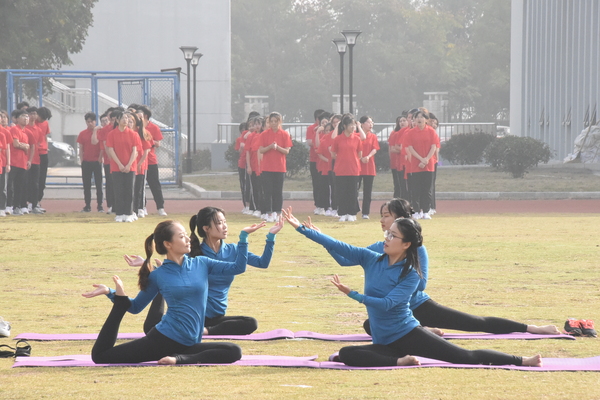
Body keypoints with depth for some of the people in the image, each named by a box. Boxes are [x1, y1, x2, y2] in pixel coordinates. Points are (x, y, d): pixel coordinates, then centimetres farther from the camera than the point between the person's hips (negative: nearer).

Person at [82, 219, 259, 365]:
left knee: (234, 352, -23)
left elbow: (238, 267, 4)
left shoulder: (201, 264, 7)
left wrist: (243, 236, -3)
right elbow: (136, 307, 10)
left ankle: (179, 359, -23)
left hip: (189, 344, 3)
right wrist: (111, 293, -4)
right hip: (163, 338, -3)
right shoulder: (157, 276, 2)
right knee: (100, 355, -12)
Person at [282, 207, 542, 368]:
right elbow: (335, 245, 1)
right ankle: (401, 361, -26)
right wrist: (300, 227, -3)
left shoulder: (411, 275, -10)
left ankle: (522, 361, -10)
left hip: (409, 335, -4)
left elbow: (387, 303, -20)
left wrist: (352, 294, -25)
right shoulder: (371, 259, 3)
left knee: (466, 357, -13)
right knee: (347, 354, -26)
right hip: (384, 343, 4)